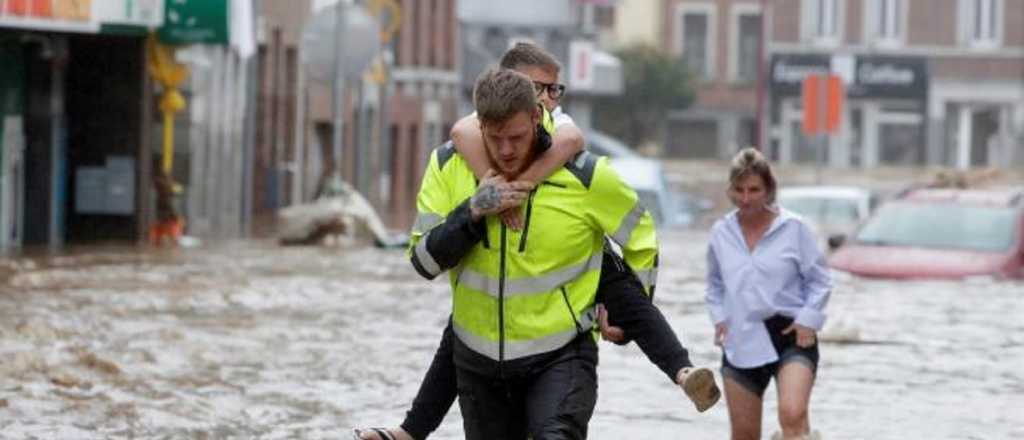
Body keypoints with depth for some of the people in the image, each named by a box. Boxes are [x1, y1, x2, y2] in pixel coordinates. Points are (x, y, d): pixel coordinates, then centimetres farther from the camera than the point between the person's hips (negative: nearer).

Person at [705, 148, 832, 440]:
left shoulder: (793, 228, -5)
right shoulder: (721, 232, 4)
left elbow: (819, 280, 1)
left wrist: (808, 320, -10)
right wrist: (719, 316, 4)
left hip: (789, 334, -4)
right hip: (741, 341, 4)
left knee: (792, 413, -26)